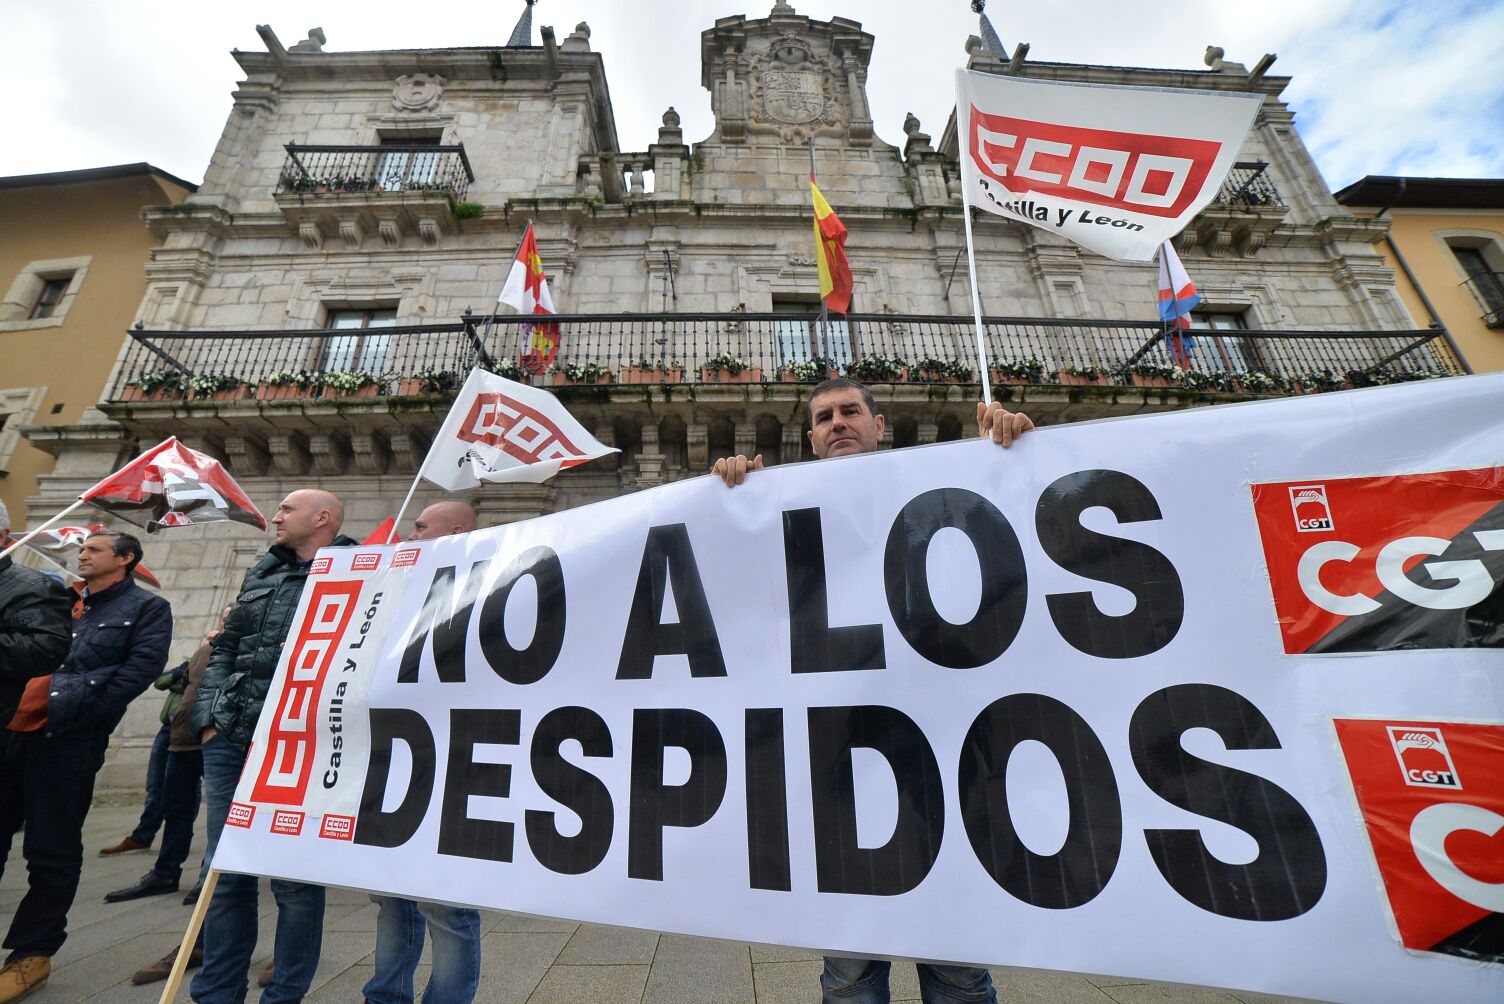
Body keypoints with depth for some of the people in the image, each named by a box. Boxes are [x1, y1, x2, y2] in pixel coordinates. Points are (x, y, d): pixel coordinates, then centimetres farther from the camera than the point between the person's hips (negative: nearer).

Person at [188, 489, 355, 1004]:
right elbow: (225, 650, 18)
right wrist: (208, 717, 9)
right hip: (229, 742, 7)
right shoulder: (261, 575, 16)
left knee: (294, 877, 5)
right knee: (226, 873, 16)